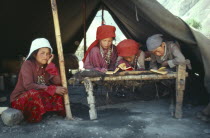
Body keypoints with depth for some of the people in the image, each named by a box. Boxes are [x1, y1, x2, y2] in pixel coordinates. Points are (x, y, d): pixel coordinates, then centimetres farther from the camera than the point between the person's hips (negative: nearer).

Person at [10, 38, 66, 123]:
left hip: (40, 96, 6)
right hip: (20, 98, -6)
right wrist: (53, 89, -34)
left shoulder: (46, 66, 0)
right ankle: (32, 117, -12)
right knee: (34, 94, -37)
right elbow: (28, 86, -31)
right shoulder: (27, 64, -17)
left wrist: (50, 64, -17)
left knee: (59, 91, -9)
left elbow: (57, 82, -13)